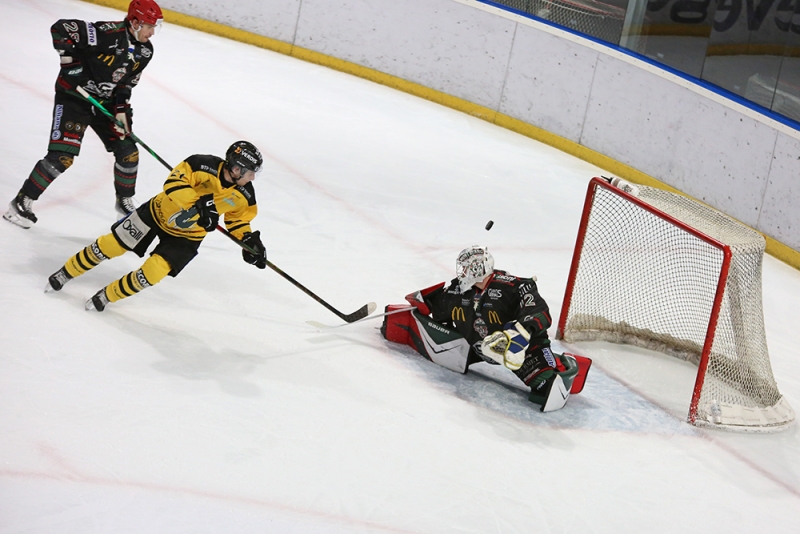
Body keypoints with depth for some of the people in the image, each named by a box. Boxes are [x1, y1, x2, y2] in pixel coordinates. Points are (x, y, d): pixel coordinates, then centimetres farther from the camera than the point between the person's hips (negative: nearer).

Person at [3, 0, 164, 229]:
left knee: (128, 152, 7)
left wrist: (121, 108, -3)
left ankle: (125, 200, 31)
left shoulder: (145, 51, -2)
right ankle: (22, 202, -5)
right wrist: (70, 60, -24)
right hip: (74, 96, -7)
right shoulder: (109, 34, -26)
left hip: (106, 102, 7)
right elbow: (61, 28, -26)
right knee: (62, 156, -16)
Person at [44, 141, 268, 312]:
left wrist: (249, 240, -11)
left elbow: (238, 218, 3)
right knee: (109, 246, 4)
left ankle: (107, 296, 10)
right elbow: (174, 183, -36)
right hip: (159, 213, -3)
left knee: (152, 273, -14)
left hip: (186, 236, 3)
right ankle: (65, 273, 27)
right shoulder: (204, 166, -30)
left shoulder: (243, 194, -14)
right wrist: (198, 203, -47)